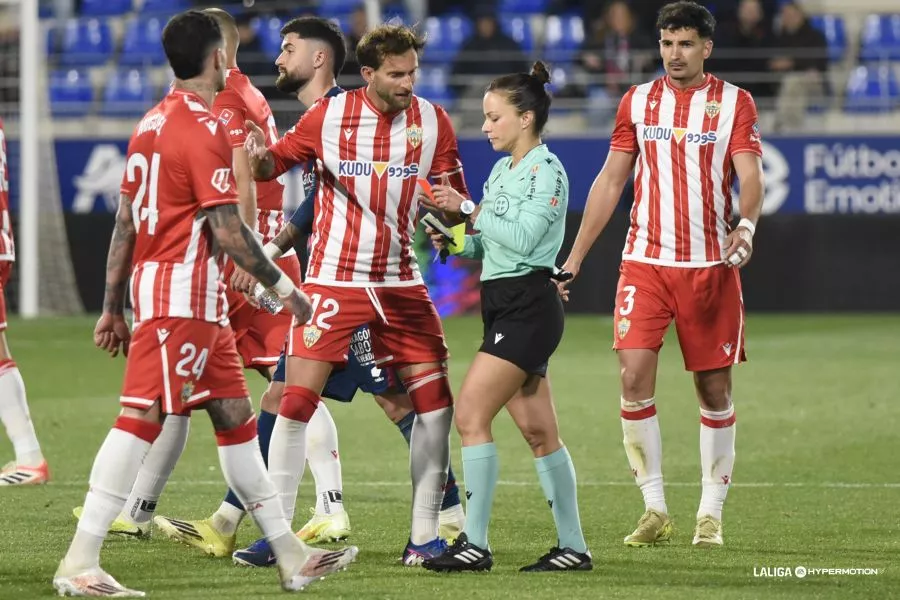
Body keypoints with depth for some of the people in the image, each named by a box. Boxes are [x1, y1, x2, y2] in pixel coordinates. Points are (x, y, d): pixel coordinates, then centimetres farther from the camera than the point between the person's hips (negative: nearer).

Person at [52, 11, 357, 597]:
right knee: (142, 418, -13)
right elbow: (228, 230, -16)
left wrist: (114, 307, 19)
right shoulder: (205, 129, -13)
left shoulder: (152, 124, 15)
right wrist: (284, 286, -6)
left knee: (236, 415, 13)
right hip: (184, 293, -10)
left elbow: (125, 223, 16)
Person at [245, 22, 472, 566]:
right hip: (334, 280, -2)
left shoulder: (433, 122, -1)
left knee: (436, 403, -3)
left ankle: (424, 536, 7)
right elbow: (277, 161, 4)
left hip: (401, 285, 3)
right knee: (297, 402, -8)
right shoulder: (328, 116, -6)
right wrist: (259, 159, -20)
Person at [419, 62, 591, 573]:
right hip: (504, 306, 9)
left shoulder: (546, 169, -9)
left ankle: (475, 544, -14)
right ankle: (574, 547, 12)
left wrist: (468, 209, -15)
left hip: (528, 307, -9)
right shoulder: (502, 171, 17)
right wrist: (452, 240, 2)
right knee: (538, 431, 9)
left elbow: (522, 237, -19)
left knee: (472, 414, -14)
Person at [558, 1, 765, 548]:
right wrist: (574, 258, 10)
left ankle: (711, 514, 12)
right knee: (635, 375, -13)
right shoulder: (638, 102, 9)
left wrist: (747, 225, -29)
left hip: (711, 264, -1)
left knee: (715, 388, 2)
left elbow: (750, 178, -7)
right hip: (645, 262, 1)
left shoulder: (735, 103, 2)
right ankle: (655, 509, -6)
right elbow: (610, 181, 13)